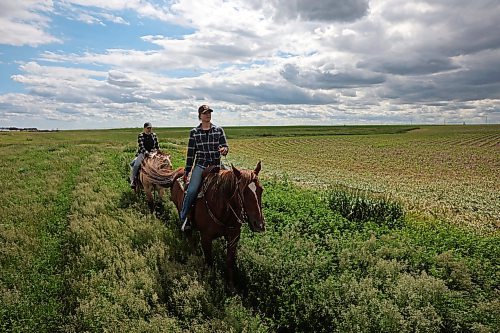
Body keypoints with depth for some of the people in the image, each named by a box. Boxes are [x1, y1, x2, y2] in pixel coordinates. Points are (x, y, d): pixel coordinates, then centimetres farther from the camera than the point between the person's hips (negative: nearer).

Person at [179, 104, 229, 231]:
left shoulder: (219, 130, 6)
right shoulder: (194, 132, 4)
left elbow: (225, 146, 8)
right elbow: (191, 153, 7)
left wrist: (224, 150, -18)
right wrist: (186, 171, 8)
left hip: (215, 165, 2)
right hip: (200, 165, -2)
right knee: (191, 191, -18)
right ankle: (183, 218, -3)